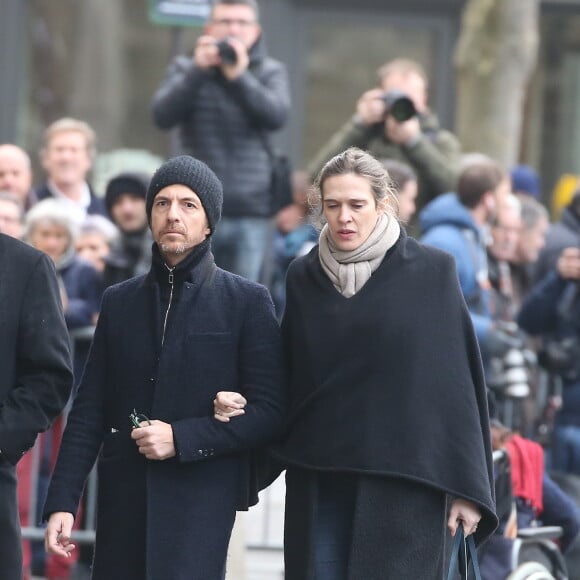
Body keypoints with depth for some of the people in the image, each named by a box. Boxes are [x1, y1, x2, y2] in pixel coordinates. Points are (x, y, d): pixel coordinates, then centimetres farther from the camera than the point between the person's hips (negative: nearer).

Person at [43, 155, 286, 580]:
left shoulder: (247, 301, 3)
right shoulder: (119, 301, 14)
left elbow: (269, 411, -2)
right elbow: (89, 412, 12)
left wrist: (181, 439, -13)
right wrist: (62, 502, 3)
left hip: (201, 501, -4)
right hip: (123, 499, 4)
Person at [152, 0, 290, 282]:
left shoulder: (271, 72, 10)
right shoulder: (185, 68, 10)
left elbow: (276, 116, -9)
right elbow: (163, 115, -7)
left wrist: (239, 76, -18)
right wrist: (198, 71, -16)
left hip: (252, 212, 0)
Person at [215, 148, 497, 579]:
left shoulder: (431, 273, -3)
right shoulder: (303, 277, 8)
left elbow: (456, 379, -4)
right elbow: (289, 374, 14)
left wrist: (468, 487, -7)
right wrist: (241, 405, -7)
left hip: (402, 482, -3)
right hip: (317, 480, 3)